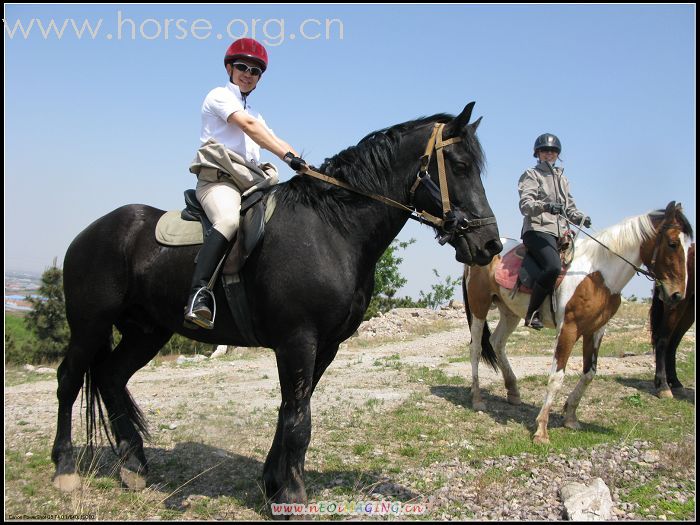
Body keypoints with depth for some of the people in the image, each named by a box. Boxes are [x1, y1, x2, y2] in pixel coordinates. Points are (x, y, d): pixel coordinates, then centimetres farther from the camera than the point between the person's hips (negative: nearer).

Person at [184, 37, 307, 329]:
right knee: (229, 219, -37)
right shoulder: (220, 96, 6)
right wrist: (288, 155, -22)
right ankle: (199, 294, -46)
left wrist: (301, 163, 0)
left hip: (251, 181, 9)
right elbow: (248, 126, -11)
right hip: (219, 176, -9)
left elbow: (271, 139, 19)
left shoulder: (254, 112, 33)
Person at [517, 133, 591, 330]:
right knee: (553, 267, -30)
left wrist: (580, 218, 4)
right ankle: (532, 313, -23)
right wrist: (546, 206, -28)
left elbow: (570, 207, 27)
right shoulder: (531, 175, 6)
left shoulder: (562, 178, 26)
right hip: (538, 230, -8)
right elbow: (525, 205, -9)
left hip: (561, 233, 8)